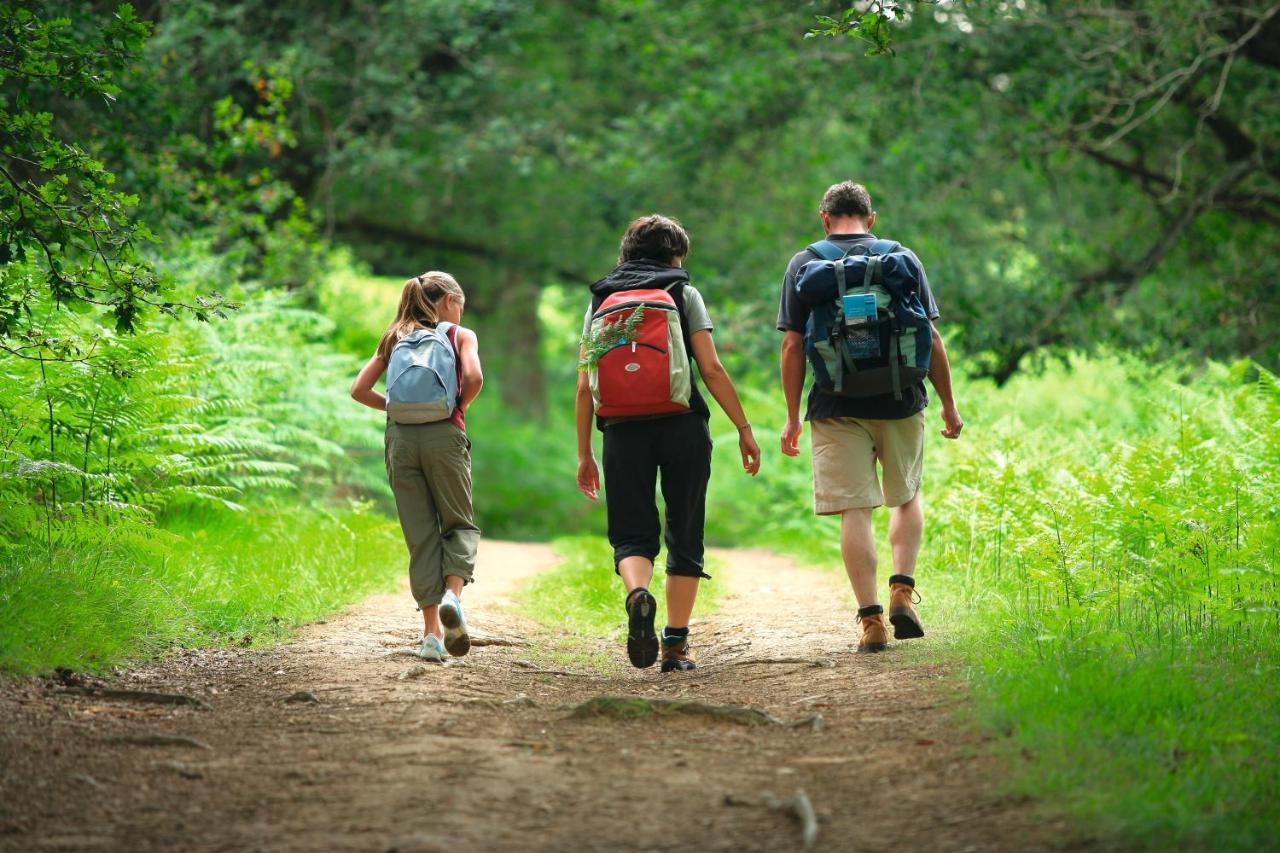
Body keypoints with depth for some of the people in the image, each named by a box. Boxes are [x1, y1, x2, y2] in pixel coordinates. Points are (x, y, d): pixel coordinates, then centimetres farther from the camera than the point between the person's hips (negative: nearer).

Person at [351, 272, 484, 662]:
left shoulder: (394, 339, 17)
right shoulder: (460, 336, 7)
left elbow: (359, 389, 8)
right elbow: (474, 377, -12)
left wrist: (395, 407, 15)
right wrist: (459, 407, 6)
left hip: (400, 438, 3)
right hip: (444, 435, -3)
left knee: (420, 535, 6)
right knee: (459, 524, 12)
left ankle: (432, 631, 2)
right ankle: (452, 594, -17)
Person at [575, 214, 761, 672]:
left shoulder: (600, 300, 13)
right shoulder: (683, 294, 6)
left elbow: (585, 385, 9)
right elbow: (712, 369, -3)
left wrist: (584, 454, 13)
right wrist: (744, 429, 3)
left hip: (623, 429, 2)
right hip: (681, 426, -1)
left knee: (631, 534, 5)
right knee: (684, 536, 8)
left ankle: (638, 593, -28)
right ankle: (676, 644, 6)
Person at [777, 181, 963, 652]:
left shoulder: (803, 265, 2)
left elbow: (793, 347, -2)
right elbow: (931, 339, 2)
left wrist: (792, 416, 2)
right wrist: (949, 404, 10)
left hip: (837, 408, -1)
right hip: (900, 402, 1)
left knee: (855, 510, 1)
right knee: (907, 496, 21)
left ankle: (871, 618, -4)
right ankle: (903, 590, 6)